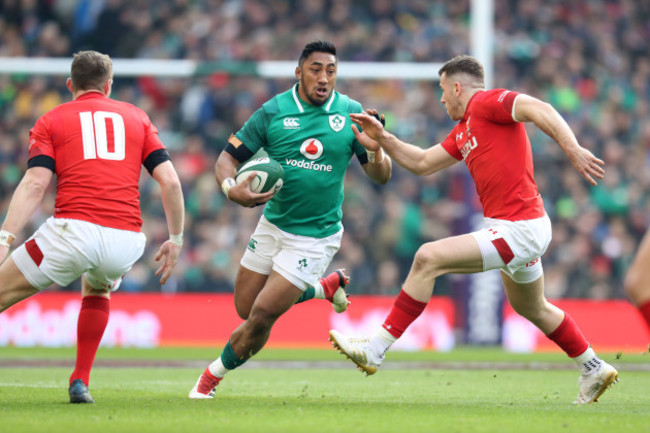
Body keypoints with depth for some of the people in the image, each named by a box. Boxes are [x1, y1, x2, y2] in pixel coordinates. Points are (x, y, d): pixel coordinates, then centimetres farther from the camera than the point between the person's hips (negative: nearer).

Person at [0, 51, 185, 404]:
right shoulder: (136, 117, 21)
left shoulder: (51, 121, 13)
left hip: (73, 228, -3)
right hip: (126, 240, 4)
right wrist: (175, 239, 19)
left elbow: (35, 183, -3)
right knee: (98, 289, 36)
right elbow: (170, 181, 11)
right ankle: (80, 382, 24)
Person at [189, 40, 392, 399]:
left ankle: (214, 374, 17)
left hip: (316, 237, -3)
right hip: (273, 225, 3)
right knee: (245, 309, 13)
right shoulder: (273, 111, -7)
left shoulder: (351, 113, -7)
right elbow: (228, 157, -4)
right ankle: (326, 286, 33)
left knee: (262, 316, -9)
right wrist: (231, 189, -27)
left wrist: (377, 154, -27)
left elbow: (380, 176, -3)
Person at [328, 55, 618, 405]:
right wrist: (383, 141, 13)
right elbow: (422, 163, 26)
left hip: (518, 230, -11)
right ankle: (594, 370, 44)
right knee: (531, 308, 29)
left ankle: (375, 349, -14)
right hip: (519, 230, 11)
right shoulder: (463, 131, 20)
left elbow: (540, 110, -23)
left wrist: (573, 149, -36)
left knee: (429, 258, -16)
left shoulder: (487, 101, -9)